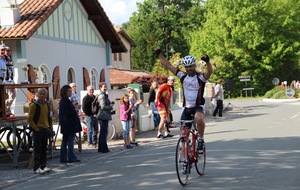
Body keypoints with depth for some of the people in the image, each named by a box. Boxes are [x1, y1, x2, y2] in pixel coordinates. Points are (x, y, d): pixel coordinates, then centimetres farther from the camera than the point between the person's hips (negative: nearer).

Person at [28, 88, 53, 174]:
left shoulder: (47, 105, 11)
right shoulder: (34, 105, -9)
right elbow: (30, 119, -11)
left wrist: (50, 128, 12)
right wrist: (36, 128, -14)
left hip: (46, 130, 6)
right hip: (38, 130, -6)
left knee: (44, 149, 11)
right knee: (37, 149, -4)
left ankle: (43, 166, 17)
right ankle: (36, 168, -2)